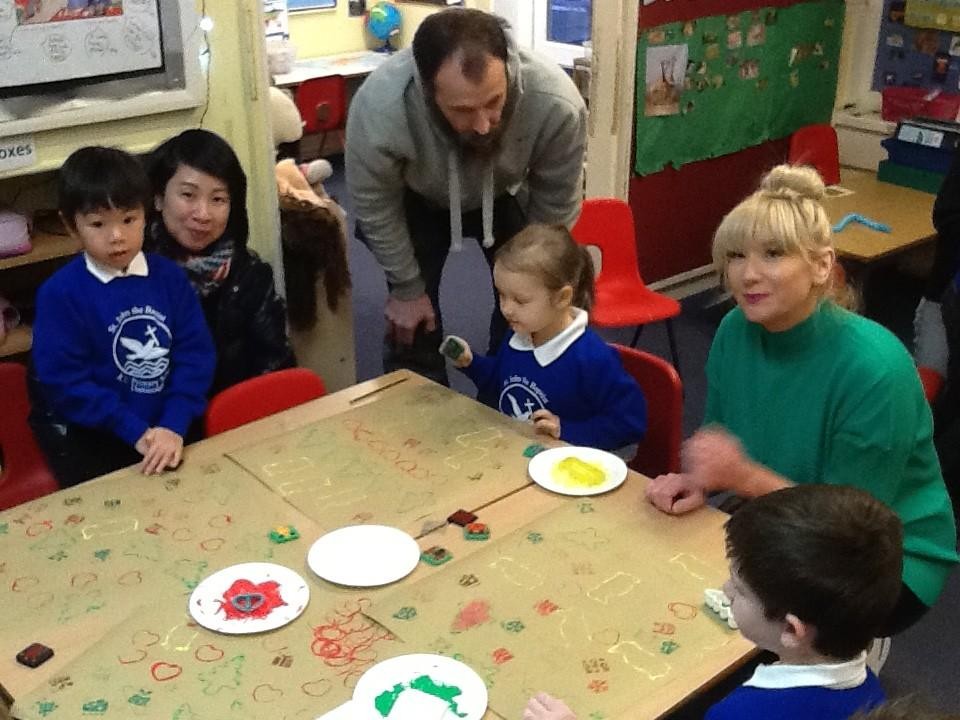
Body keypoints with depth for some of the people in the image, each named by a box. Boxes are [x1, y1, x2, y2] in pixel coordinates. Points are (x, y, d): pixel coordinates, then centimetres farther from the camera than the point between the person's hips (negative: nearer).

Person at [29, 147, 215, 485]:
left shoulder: (169, 276, 0)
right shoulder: (59, 293, -10)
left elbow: (196, 353, -2)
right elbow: (63, 381, -13)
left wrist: (173, 426, -14)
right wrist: (136, 432, -16)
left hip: (168, 430, 3)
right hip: (89, 441, -3)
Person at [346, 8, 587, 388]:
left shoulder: (557, 104, -38)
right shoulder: (379, 107, -41)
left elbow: (555, 209, -19)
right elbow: (374, 205, -21)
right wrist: (408, 287, -11)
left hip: (507, 194, 1)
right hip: (418, 201, -1)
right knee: (411, 322, -4)